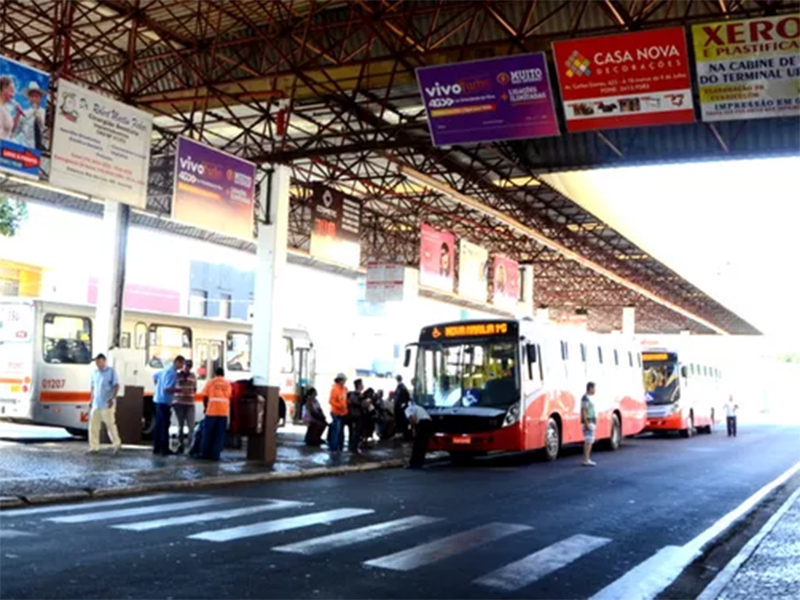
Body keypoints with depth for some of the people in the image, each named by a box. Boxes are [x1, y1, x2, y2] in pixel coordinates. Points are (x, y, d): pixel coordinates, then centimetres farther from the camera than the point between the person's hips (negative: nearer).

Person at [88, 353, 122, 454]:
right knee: (93, 425, 2)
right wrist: (92, 400, 13)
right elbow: (93, 387, 20)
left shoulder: (111, 371, -6)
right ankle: (94, 447, 9)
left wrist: (112, 399, -18)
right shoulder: (95, 373, 12)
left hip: (107, 404, -6)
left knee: (110, 424, -2)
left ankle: (117, 444, 14)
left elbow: (117, 386, -9)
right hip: (96, 404, 6)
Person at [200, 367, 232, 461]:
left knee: (208, 433, 9)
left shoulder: (210, 382, 5)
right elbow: (229, 397, 6)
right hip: (224, 411, 1)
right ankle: (215, 455, 3)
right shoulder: (227, 383, 11)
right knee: (219, 435, 5)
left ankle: (205, 453, 13)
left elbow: (205, 397, 3)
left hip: (212, 411, -1)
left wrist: (206, 407, 18)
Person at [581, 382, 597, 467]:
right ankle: (586, 460, -12)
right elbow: (583, 411, -20)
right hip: (588, 422, -10)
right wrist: (586, 423, -24)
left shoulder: (589, 398, 16)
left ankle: (587, 459, 14)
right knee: (588, 441, -11)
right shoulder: (585, 398, -15)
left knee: (590, 441, 11)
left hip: (591, 422, 10)